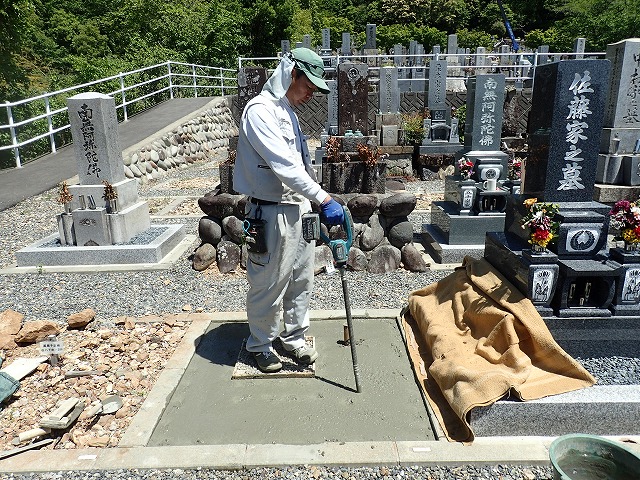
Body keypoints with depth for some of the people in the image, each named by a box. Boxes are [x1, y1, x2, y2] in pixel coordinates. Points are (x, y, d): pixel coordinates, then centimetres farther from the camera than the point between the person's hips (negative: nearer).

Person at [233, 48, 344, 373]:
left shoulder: (288, 110, 15)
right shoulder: (260, 110, -14)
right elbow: (285, 166, -25)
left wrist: (313, 203, 17)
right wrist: (324, 199, -28)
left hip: (299, 207, 9)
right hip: (272, 214, -9)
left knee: (302, 281, 16)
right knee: (269, 285, 5)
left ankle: (294, 338, 33)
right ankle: (260, 344, 26)